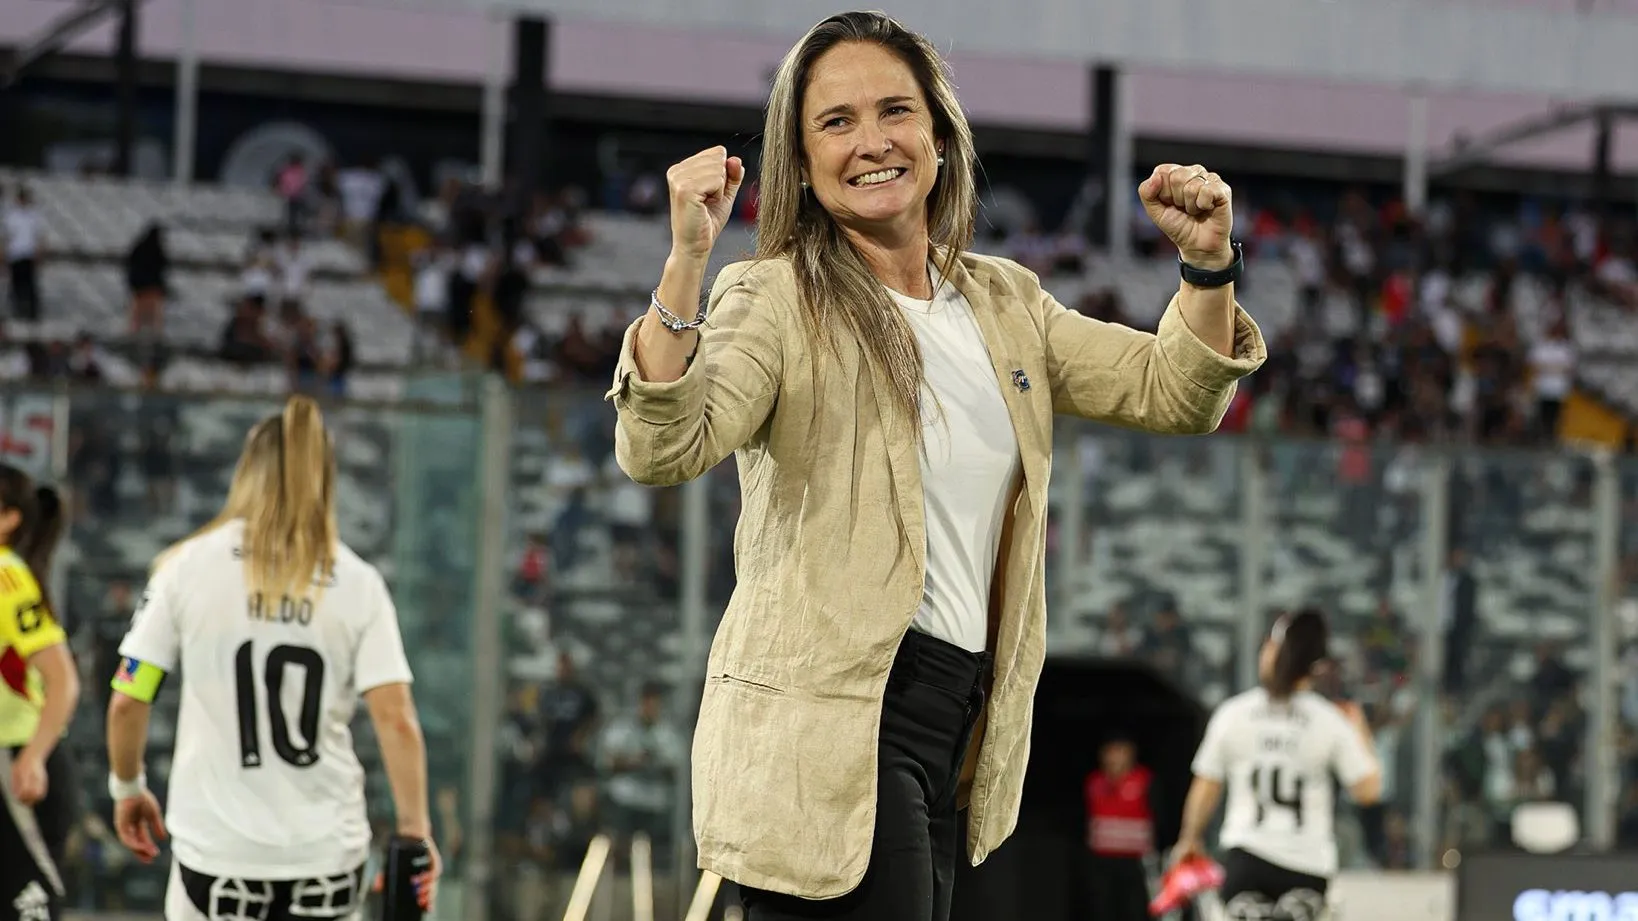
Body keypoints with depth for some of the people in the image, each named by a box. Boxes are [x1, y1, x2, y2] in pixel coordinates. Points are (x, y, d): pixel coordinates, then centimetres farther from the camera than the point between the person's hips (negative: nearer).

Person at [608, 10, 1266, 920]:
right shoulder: (777, 301, -7)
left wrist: (1207, 265, -3)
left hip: (955, 723, 7)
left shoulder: (1004, 302, 14)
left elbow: (1173, 393, 16)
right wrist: (686, 260, -34)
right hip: (830, 719, -7)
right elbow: (659, 451, -22)